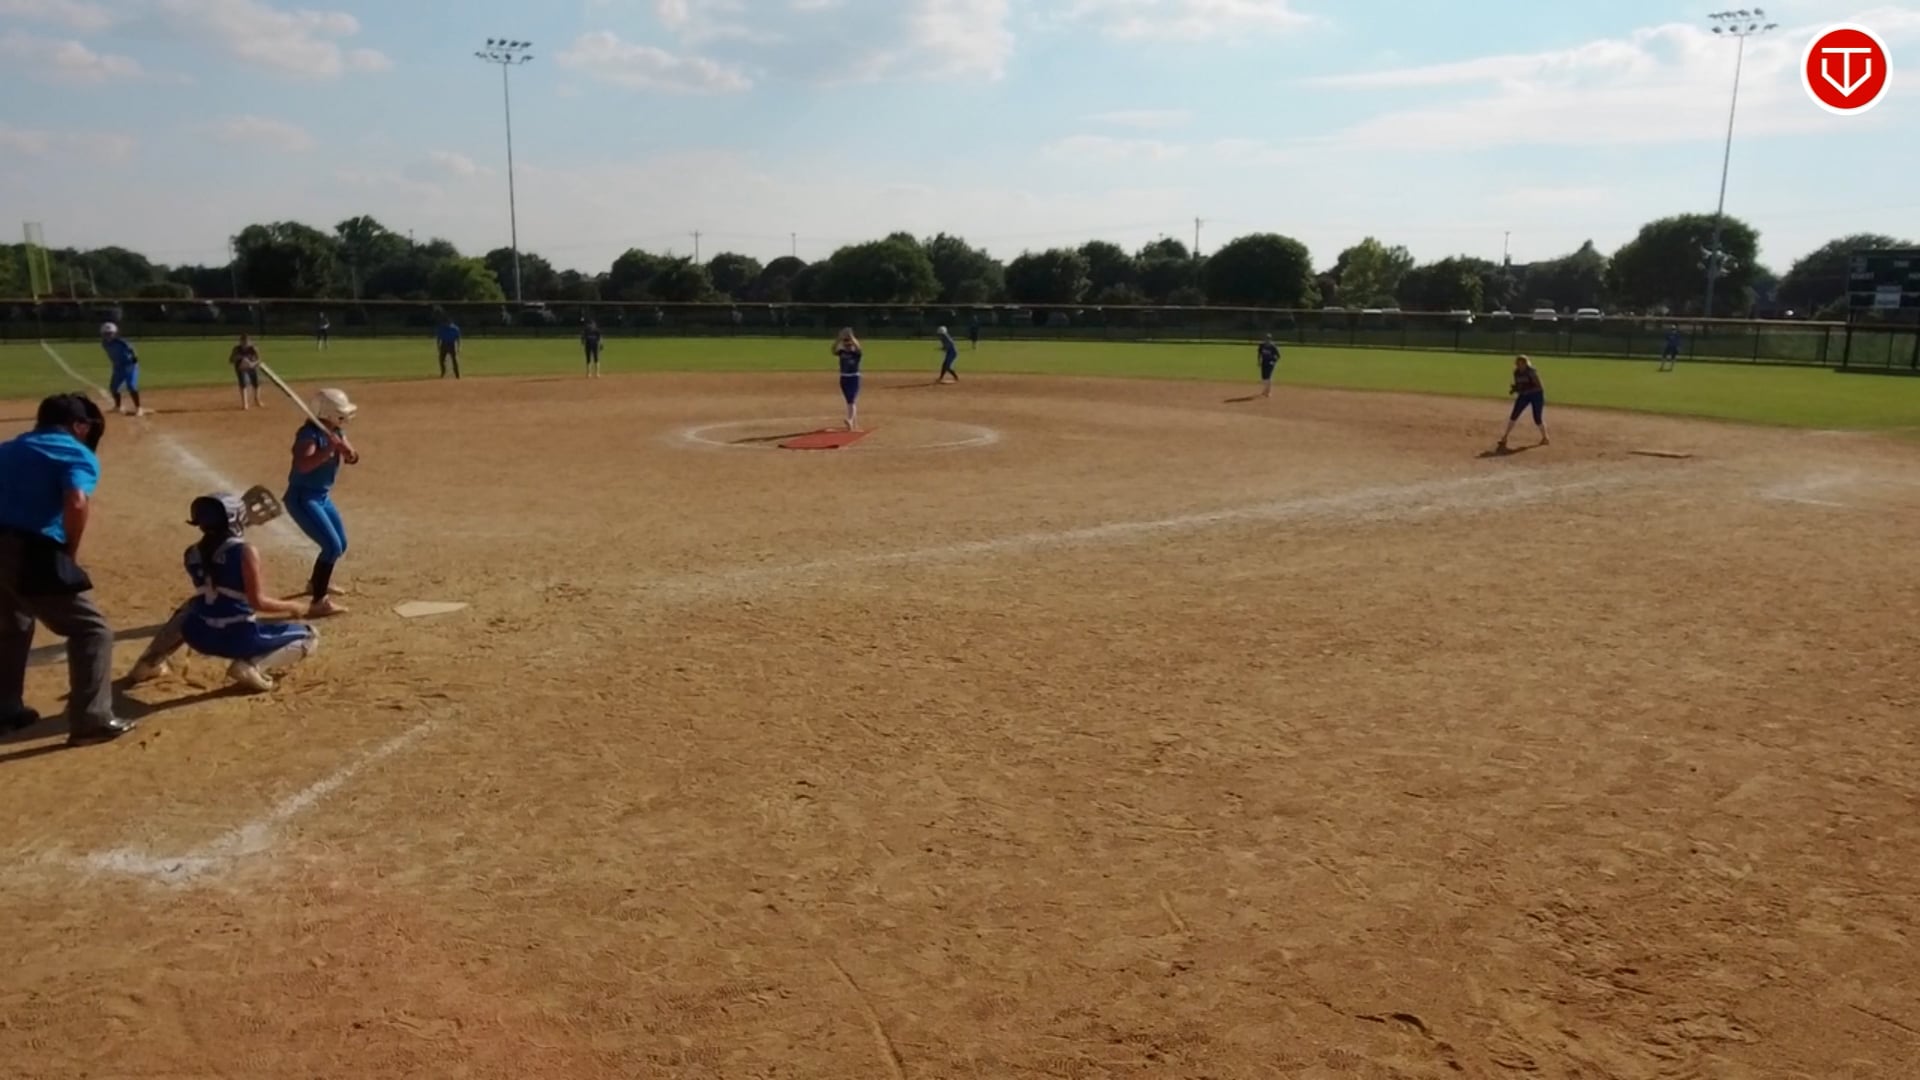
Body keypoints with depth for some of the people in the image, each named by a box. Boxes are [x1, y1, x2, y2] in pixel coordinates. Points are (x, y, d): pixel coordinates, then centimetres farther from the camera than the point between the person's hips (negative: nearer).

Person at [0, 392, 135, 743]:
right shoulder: (79, 454, 0)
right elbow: (77, 503, -19)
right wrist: (70, 553, -6)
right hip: (34, 555, -7)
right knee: (91, 630, 2)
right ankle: (91, 720, -2)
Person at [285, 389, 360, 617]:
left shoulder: (336, 432, 4)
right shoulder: (310, 434, -22)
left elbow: (353, 459, 1)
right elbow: (304, 465, -37)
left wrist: (342, 445, -18)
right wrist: (329, 448, -42)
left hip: (323, 496, 10)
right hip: (303, 498, -10)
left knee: (340, 544, 22)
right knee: (332, 546, -19)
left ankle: (317, 582, 46)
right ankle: (319, 602, -17)